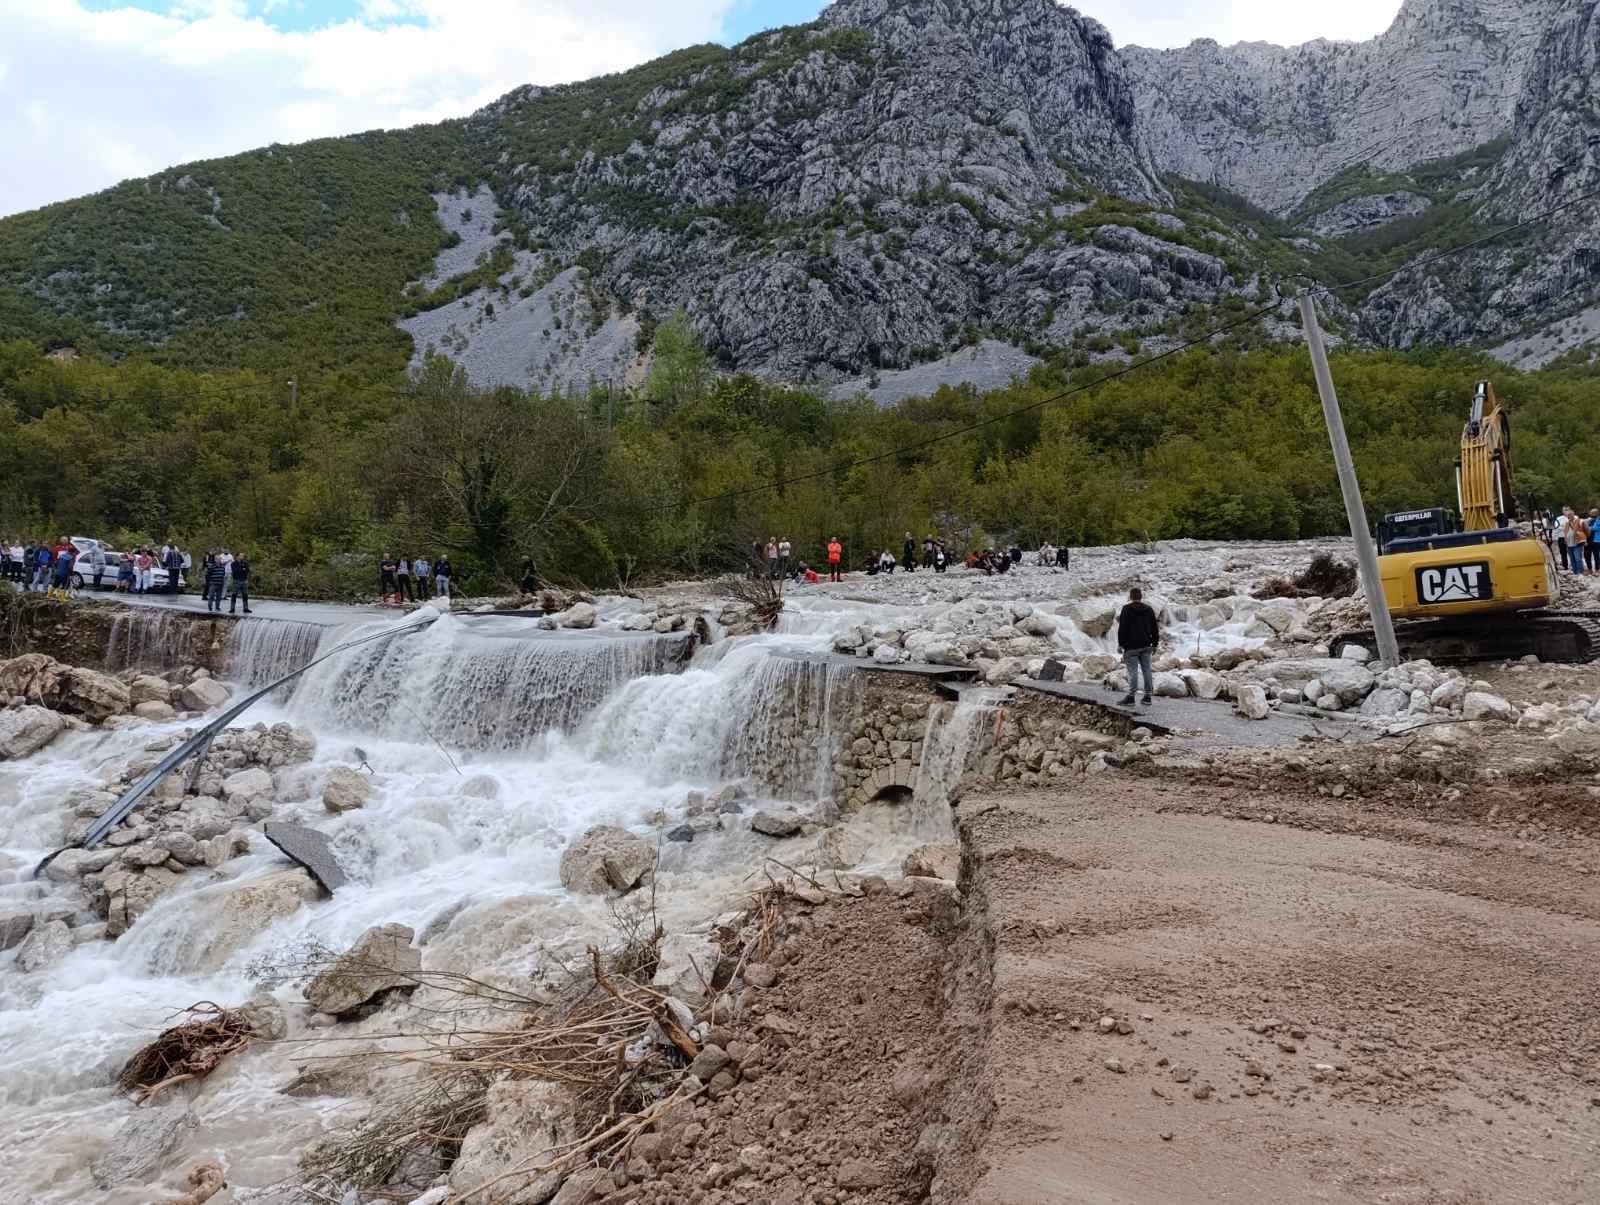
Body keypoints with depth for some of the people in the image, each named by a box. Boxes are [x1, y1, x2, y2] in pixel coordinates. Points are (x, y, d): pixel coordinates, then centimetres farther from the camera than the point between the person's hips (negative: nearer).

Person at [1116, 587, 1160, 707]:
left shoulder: (1126, 609, -6)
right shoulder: (1148, 609, 10)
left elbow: (1122, 628, -9)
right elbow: (1154, 628, 13)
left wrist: (1120, 644, -4)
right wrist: (1154, 644, 17)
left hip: (1132, 646, -5)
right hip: (1145, 646, 5)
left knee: (1133, 671, -7)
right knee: (1146, 669, 8)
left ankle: (1131, 696, -9)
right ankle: (1147, 696, 11)